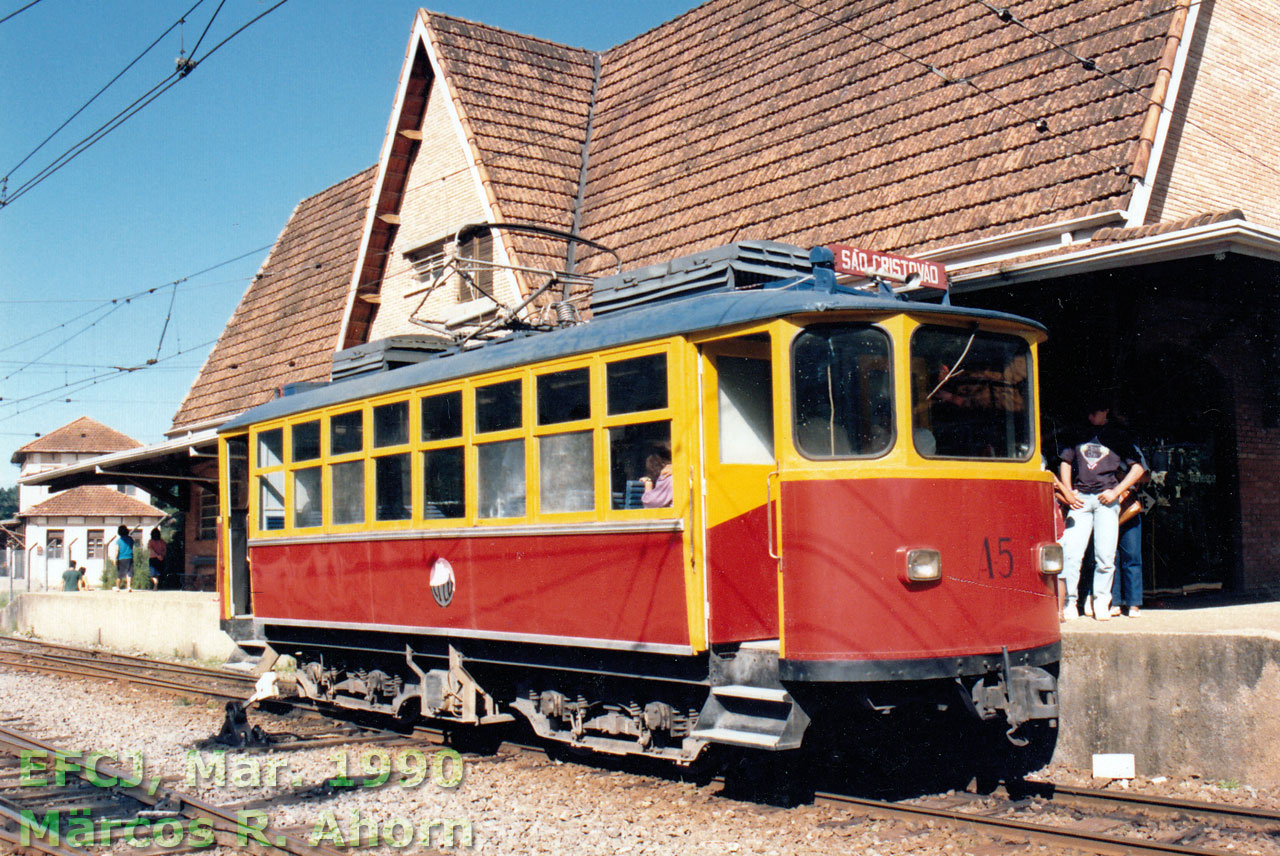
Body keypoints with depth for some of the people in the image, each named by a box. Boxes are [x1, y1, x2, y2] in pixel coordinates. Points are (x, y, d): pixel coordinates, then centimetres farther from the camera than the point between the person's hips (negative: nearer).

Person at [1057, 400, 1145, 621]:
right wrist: (1068, 492, 6)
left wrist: (1116, 492, -2)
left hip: (1106, 498, -1)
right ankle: (1069, 602, -4)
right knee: (1070, 552, -10)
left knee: (1105, 555, -8)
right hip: (1080, 498, 1)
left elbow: (1138, 468, 9)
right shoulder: (1078, 436, 19)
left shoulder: (1118, 436, 13)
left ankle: (1101, 602, 5)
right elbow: (1065, 462, 22)